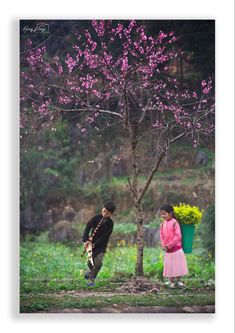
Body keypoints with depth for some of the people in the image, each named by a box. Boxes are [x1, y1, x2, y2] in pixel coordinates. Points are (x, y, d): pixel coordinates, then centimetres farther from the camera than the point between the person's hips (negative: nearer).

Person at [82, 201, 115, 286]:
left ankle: (91, 279, 1)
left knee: (98, 263, -15)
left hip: (101, 245, -1)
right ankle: (91, 272, 39)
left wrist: (95, 244, -23)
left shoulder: (110, 223, -10)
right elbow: (87, 229, -15)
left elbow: (105, 236, -13)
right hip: (91, 243, 1)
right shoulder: (96, 218, -10)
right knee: (90, 262, 4)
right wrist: (86, 240, -29)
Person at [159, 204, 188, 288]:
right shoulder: (163, 224, 5)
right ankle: (171, 281, 14)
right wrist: (163, 245, -3)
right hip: (167, 249, 5)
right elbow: (161, 235, 10)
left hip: (176, 248, -5)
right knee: (169, 265, 7)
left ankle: (178, 280, 16)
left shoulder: (174, 223, -15)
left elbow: (178, 236, -18)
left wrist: (170, 245, -17)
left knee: (178, 265, 4)